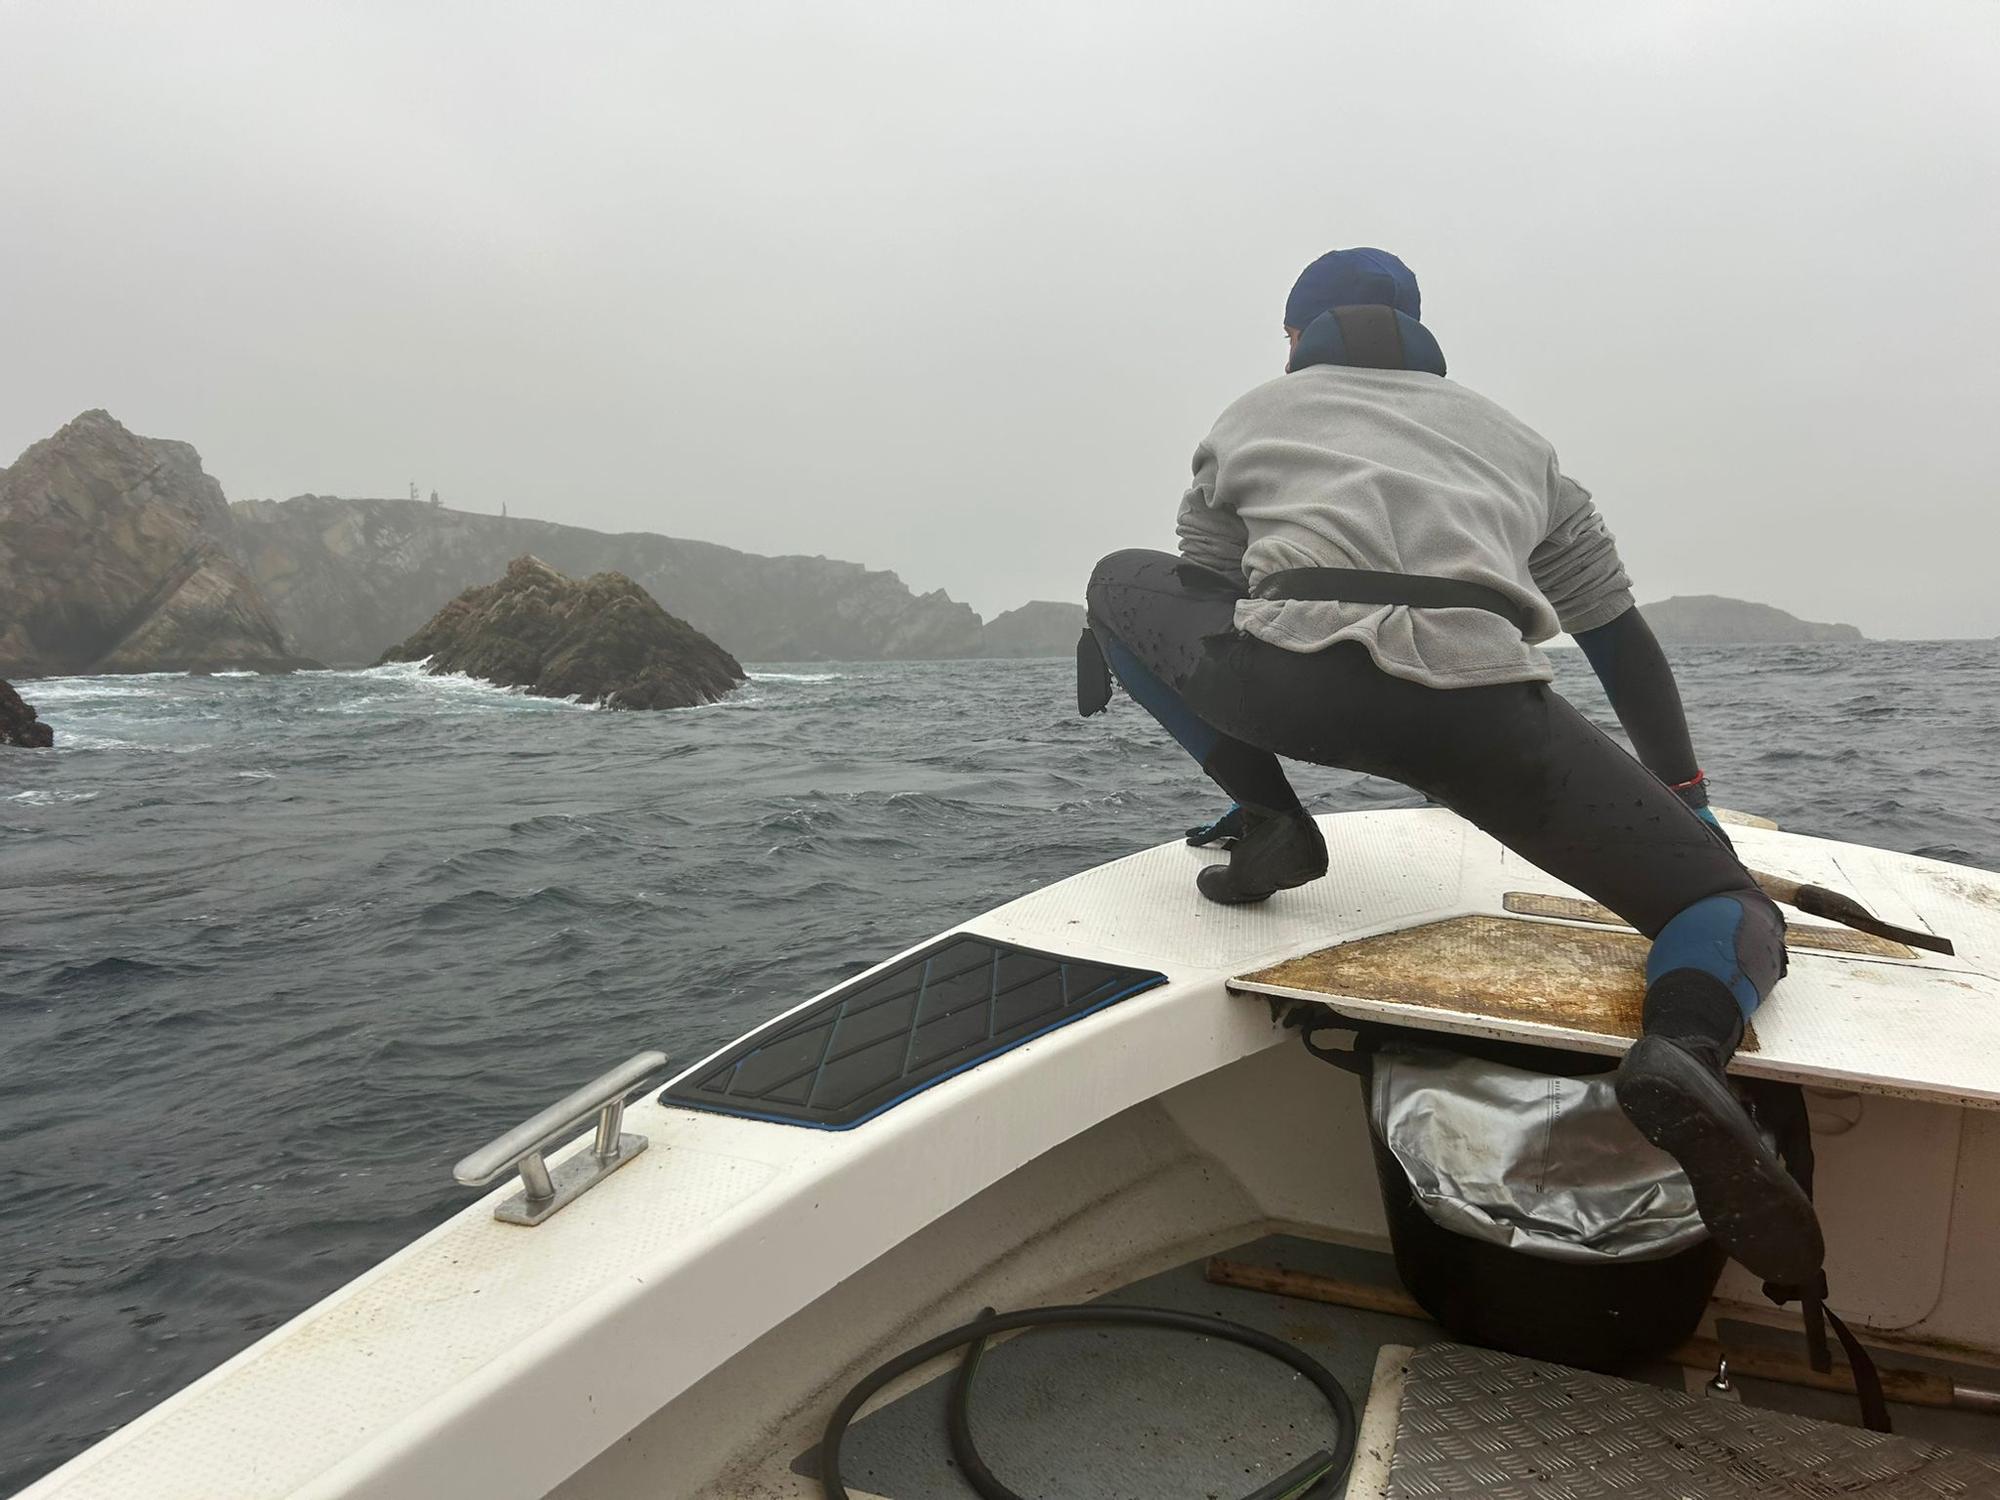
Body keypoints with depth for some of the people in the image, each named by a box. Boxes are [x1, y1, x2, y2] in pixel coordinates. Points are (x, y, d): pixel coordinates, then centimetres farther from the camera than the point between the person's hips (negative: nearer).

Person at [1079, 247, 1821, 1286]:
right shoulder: (1511, 438, 35)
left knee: (1119, 578, 29)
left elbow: (1196, 602, 38)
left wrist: (1249, 787, 51)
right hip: (1480, 707, 1)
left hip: (1290, 678, -1)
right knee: (1740, 915, 15)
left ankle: (1269, 823, 14)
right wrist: (1689, 804, 47)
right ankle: (1688, 1046, -22)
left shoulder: (1250, 419, 33)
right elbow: (1622, 638, 37)